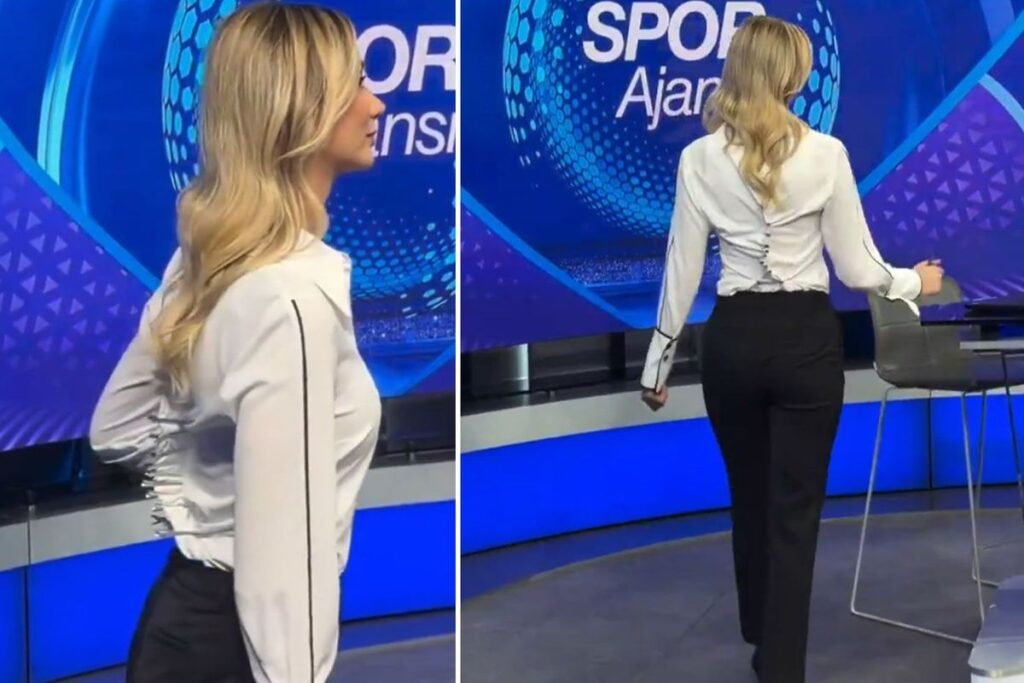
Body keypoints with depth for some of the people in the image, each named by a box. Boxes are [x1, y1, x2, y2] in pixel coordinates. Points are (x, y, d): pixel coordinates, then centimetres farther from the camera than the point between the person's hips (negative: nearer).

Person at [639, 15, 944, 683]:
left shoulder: (699, 159, -5)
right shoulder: (826, 154, -10)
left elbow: (683, 271, -1)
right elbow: (856, 268, -5)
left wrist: (659, 360, 9)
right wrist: (915, 282, 16)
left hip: (733, 339, 2)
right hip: (807, 338, -2)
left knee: (750, 496, 23)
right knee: (794, 510, 3)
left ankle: (761, 626, 44)